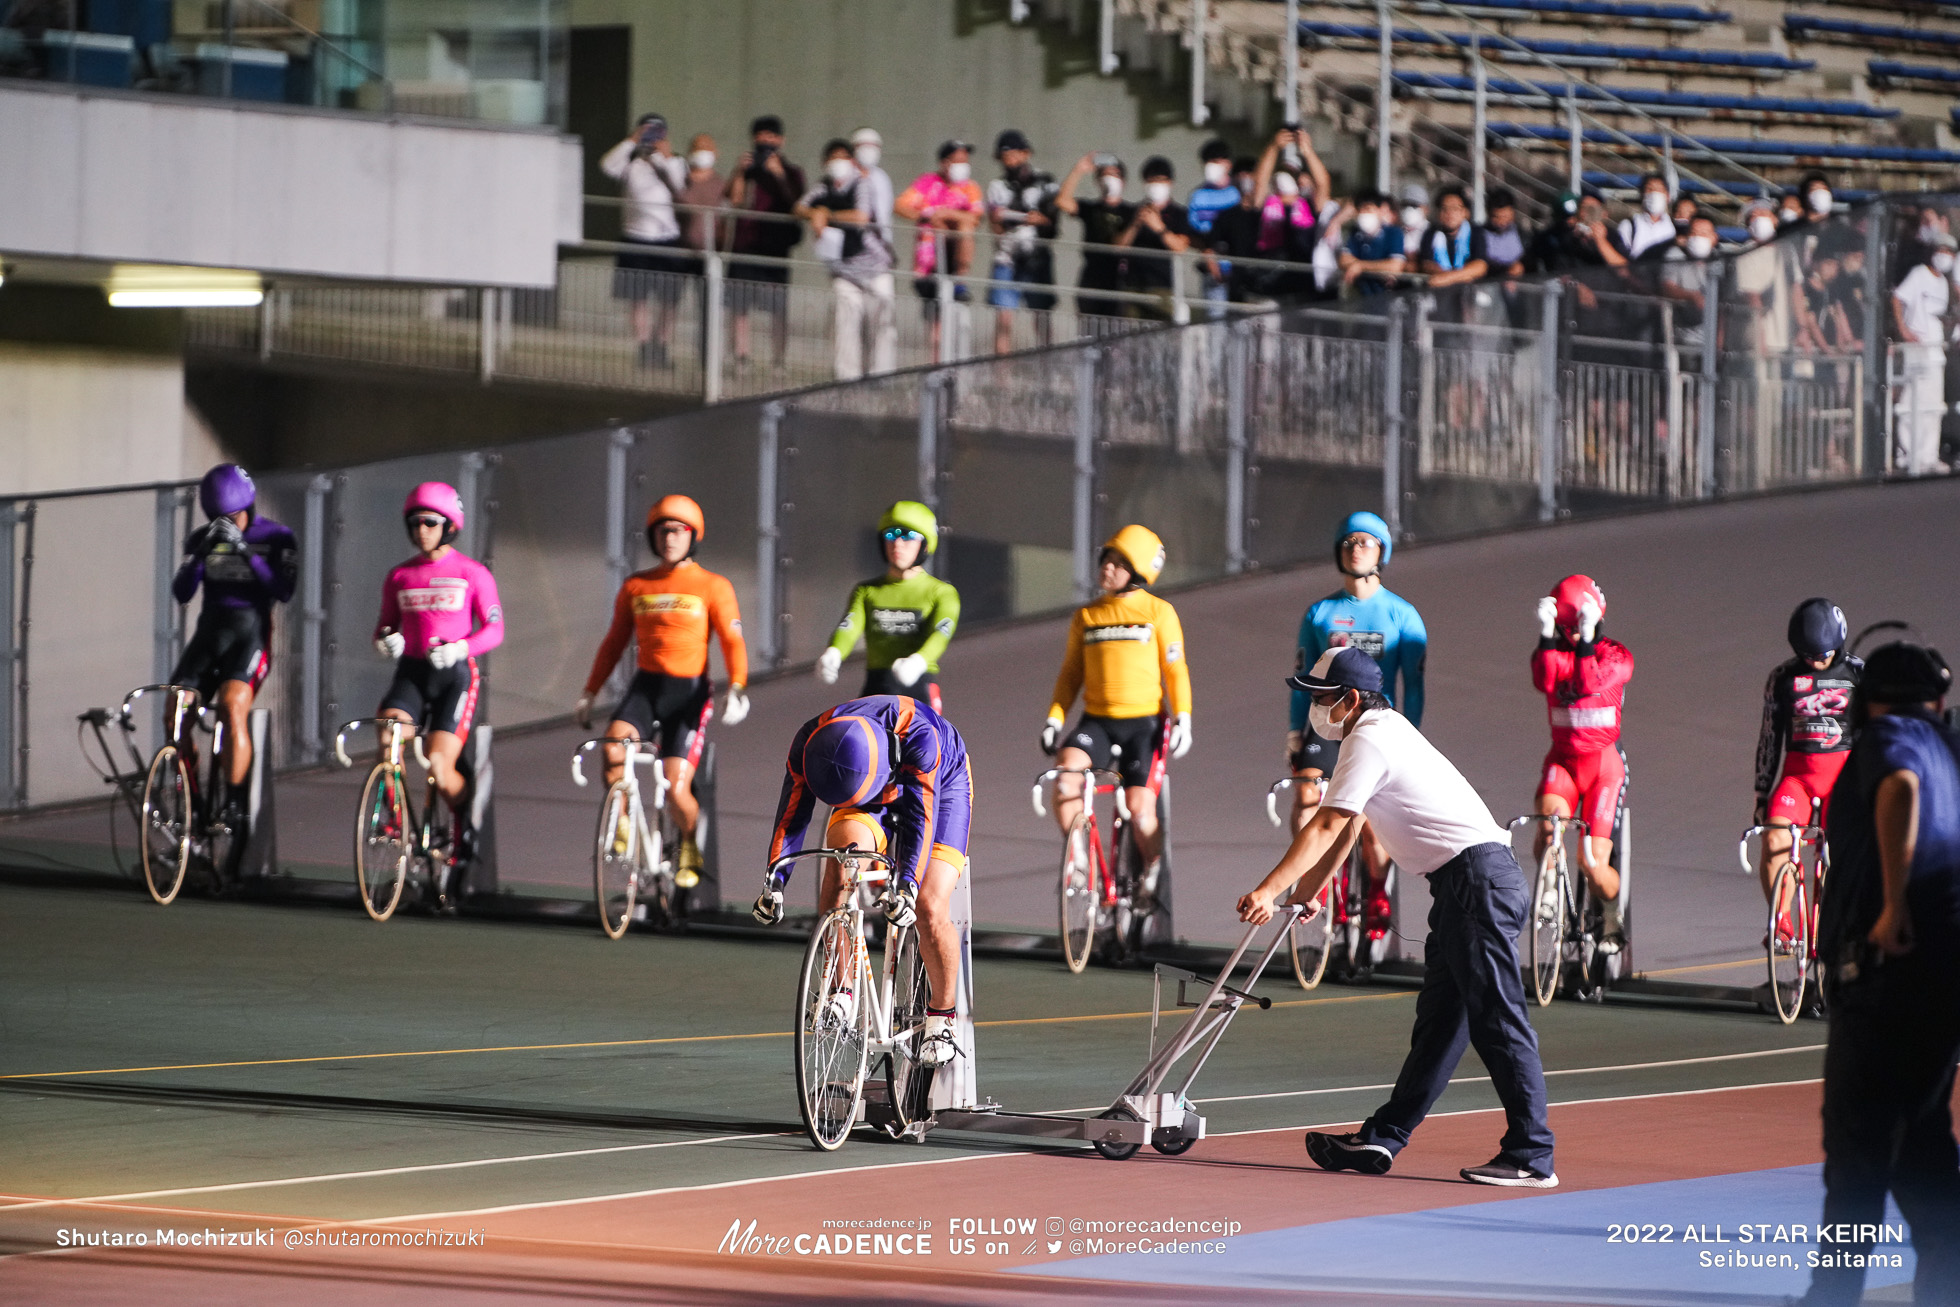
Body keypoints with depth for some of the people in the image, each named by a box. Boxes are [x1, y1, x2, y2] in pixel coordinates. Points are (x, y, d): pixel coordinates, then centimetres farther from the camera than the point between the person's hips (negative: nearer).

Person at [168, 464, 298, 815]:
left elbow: (283, 590, -16)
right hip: (208, 636, 4)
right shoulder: (202, 539, 7)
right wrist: (203, 552, -20)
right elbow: (181, 592, -4)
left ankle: (235, 804, -25)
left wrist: (245, 550, -25)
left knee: (233, 708, -28)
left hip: (249, 637, -4)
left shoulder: (277, 538, -1)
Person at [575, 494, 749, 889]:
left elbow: (733, 641, -6)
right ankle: (620, 824, -4)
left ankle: (688, 846, 21)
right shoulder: (635, 586, 10)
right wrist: (589, 693, 11)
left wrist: (736, 687, -23)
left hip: (689, 691, -3)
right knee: (613, 749, -28)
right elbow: (614, 642, 16)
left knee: (676, 790, -10)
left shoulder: (713, 587, 0)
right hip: (646, 685, 3)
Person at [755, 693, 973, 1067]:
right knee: (841, 858, -27)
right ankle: (839, 993, -16)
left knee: (930, 909, -19)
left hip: (941, 786, -3)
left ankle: (943, 1015, 1)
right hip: (872, 800, 3)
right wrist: (773, 883, -36)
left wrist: (907, 884, -52)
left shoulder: (917, 734, -41)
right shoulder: (809, 745, -30)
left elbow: (920, 815, -42)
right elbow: (792, 814, -25)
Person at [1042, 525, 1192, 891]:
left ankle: (1152, 873, 16)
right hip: (1096, 721, 2)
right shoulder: (1086, 617, 10)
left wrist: (1183, 720, -8)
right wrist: (1054, 718, 2)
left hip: (1143, 723, -2)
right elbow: (1071, 673, 13)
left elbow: (1175, 671, 2)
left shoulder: (1159, 612, 2)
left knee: (1140, 812, -10)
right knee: (1065, 779, -26)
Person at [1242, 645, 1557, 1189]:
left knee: (1498, 1022, -11)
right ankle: (1382, 1139, 16)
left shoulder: (1369, 744, -10)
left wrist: (1268, 891, -18)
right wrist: (1305, 893, 32)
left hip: (1477, 875, -11)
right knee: (1438, 1021, 12)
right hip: (1464, 884, 11)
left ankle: (1531, 1155, -12)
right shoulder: (1383, 729, 22)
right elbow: (1342, 828, 29)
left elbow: (1326, 828, -16)